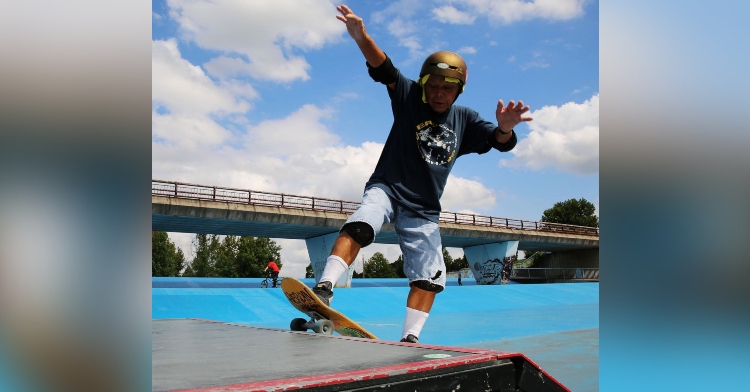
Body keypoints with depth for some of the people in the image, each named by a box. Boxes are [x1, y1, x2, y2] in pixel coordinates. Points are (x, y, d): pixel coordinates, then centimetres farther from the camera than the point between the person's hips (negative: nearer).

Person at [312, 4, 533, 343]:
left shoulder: (465, 120, 9)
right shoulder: (409, 97, -1)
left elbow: (499, 142, 1)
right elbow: (383, 69, -17)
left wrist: (505, 127, -24)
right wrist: (361, 37, -35)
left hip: (424, 210, 4)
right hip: (386, 188, -4)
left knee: (428, 278, -1)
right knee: (359, 227, -33)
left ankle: (409, 338, 8)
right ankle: (324, 289, -38)